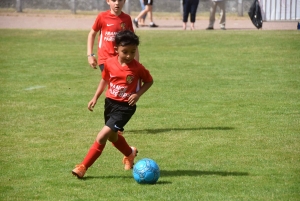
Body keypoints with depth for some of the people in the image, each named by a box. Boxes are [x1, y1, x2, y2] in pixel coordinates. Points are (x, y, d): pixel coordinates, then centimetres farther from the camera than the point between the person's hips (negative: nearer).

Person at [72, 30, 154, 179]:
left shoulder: (137, 68, -16)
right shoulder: (109, 63, -6)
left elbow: (149, 81, 0)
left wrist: (138, 94, -14)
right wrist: (95, 97, 8)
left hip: (125, 107, -5)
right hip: (110, 103, 6)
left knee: (102, 136, -15)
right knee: (112, 136, 24)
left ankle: (83, 167, -8)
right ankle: (130, 153, 54)